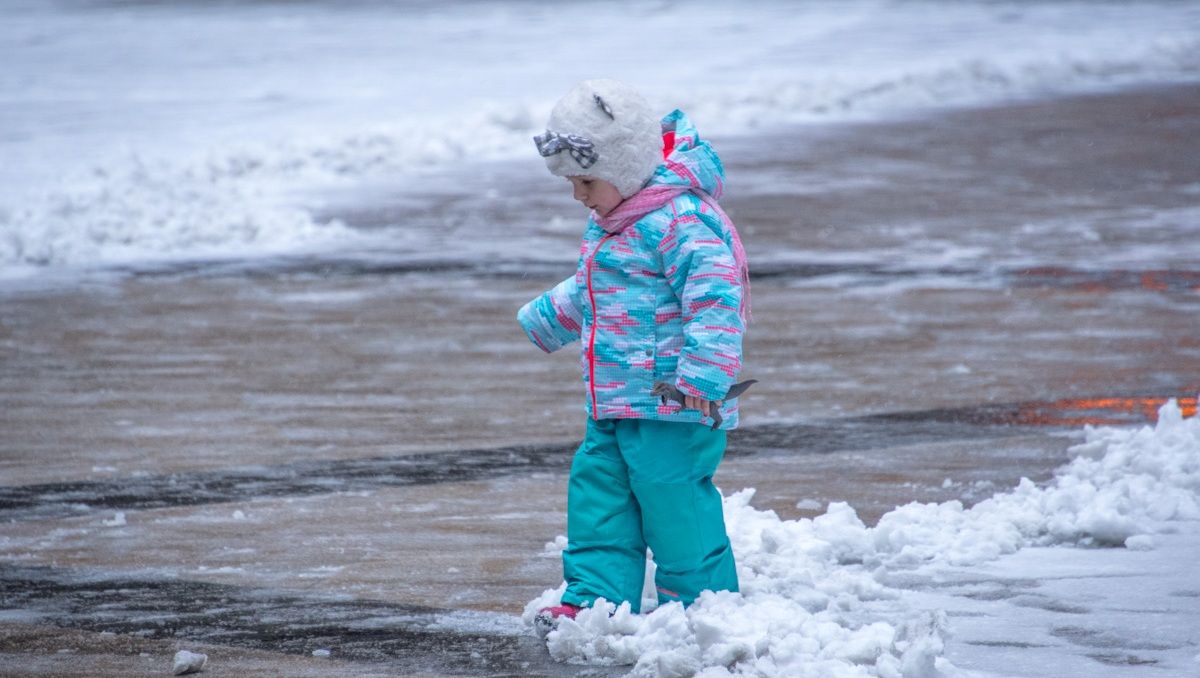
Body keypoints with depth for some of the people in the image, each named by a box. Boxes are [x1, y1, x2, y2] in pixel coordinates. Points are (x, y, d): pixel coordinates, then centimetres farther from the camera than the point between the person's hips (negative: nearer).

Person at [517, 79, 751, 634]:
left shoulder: (682, 220, -18)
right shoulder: (611, 223, 15)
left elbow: (714, 297, -27)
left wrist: (702, 377, -33)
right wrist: (548, 317, 44)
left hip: (671, 406, -10)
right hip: (614, 404, 10)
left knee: (674, 505, -7)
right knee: (596, 492, 7)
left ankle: (703, 604, 4)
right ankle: (597, 599, 9)